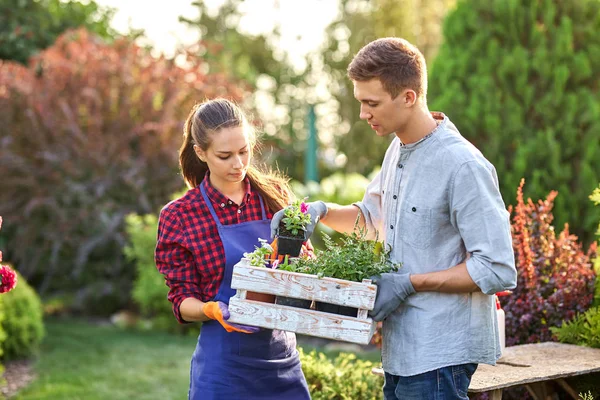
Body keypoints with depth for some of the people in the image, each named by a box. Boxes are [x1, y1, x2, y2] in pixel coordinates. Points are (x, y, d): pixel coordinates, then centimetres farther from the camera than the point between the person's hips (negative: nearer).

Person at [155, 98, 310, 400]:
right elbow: (183, 301, -3)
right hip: (225, 363, -3)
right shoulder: (179, 216, -6)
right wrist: (213, 310, -23)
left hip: (283, 359, 3)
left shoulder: (275, 195, 2)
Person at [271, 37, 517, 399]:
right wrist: (320, 211, 6)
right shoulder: (399, 151, 9)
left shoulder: (463, 165, -19)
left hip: (440, 355, -8)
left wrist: (410, 283, -20)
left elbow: (498, 270, -20)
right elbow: (372, 215, 26)